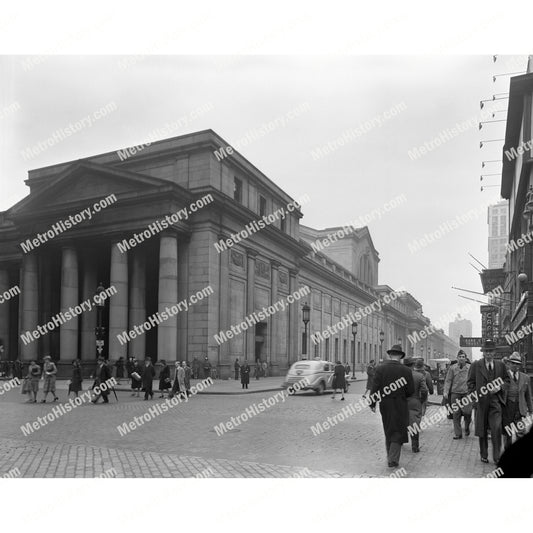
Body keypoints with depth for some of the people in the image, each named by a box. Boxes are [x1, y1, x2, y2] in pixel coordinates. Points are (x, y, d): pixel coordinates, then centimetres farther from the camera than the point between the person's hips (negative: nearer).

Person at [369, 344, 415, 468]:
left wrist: (372, 403, -1)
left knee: (388, 431, 18)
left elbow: (375, 387, -8)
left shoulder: (380, 368, -7)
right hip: (400, 405, -2)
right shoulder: (406, 370, -9)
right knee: (398, 432, 7)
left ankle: (390, 457, 28)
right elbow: (411, 391, -7)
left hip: (385, 404, 2)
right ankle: (393, 459, 1)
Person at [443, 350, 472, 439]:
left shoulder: (470, 368, 5)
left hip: (467, 393, -1)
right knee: (456, 414, 1)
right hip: (455, 393, 1)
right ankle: (458, 433, 10)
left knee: (467, 413, -5)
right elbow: (448, 380, 4)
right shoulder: (452, 368, 6)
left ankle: (467, 428, 25)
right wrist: (445, 392, -5)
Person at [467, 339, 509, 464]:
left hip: (495, 401, 0)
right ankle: (484, 455, 23)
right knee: (482, 430, 9)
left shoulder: (500, 365, 8)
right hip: (481, 401, 0)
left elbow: (506, 380, 16)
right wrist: (476, 394, -7)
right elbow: (470, 382, 4)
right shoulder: (475, 365, 2)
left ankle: (497, 457, -3)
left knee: (497, 428, -12)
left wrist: (499, 387, -3)